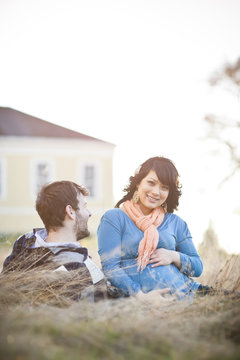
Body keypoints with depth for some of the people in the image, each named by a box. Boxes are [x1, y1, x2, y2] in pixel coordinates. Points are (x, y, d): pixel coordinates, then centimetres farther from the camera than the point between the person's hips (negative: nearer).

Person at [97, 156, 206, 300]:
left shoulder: (176, 223, 20)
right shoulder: (113, 218, 7)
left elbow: (198, 267, 21)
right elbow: (110, 267, -4)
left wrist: (174, 257, 0)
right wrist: (140, 295, -17)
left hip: (182, 294, 4)